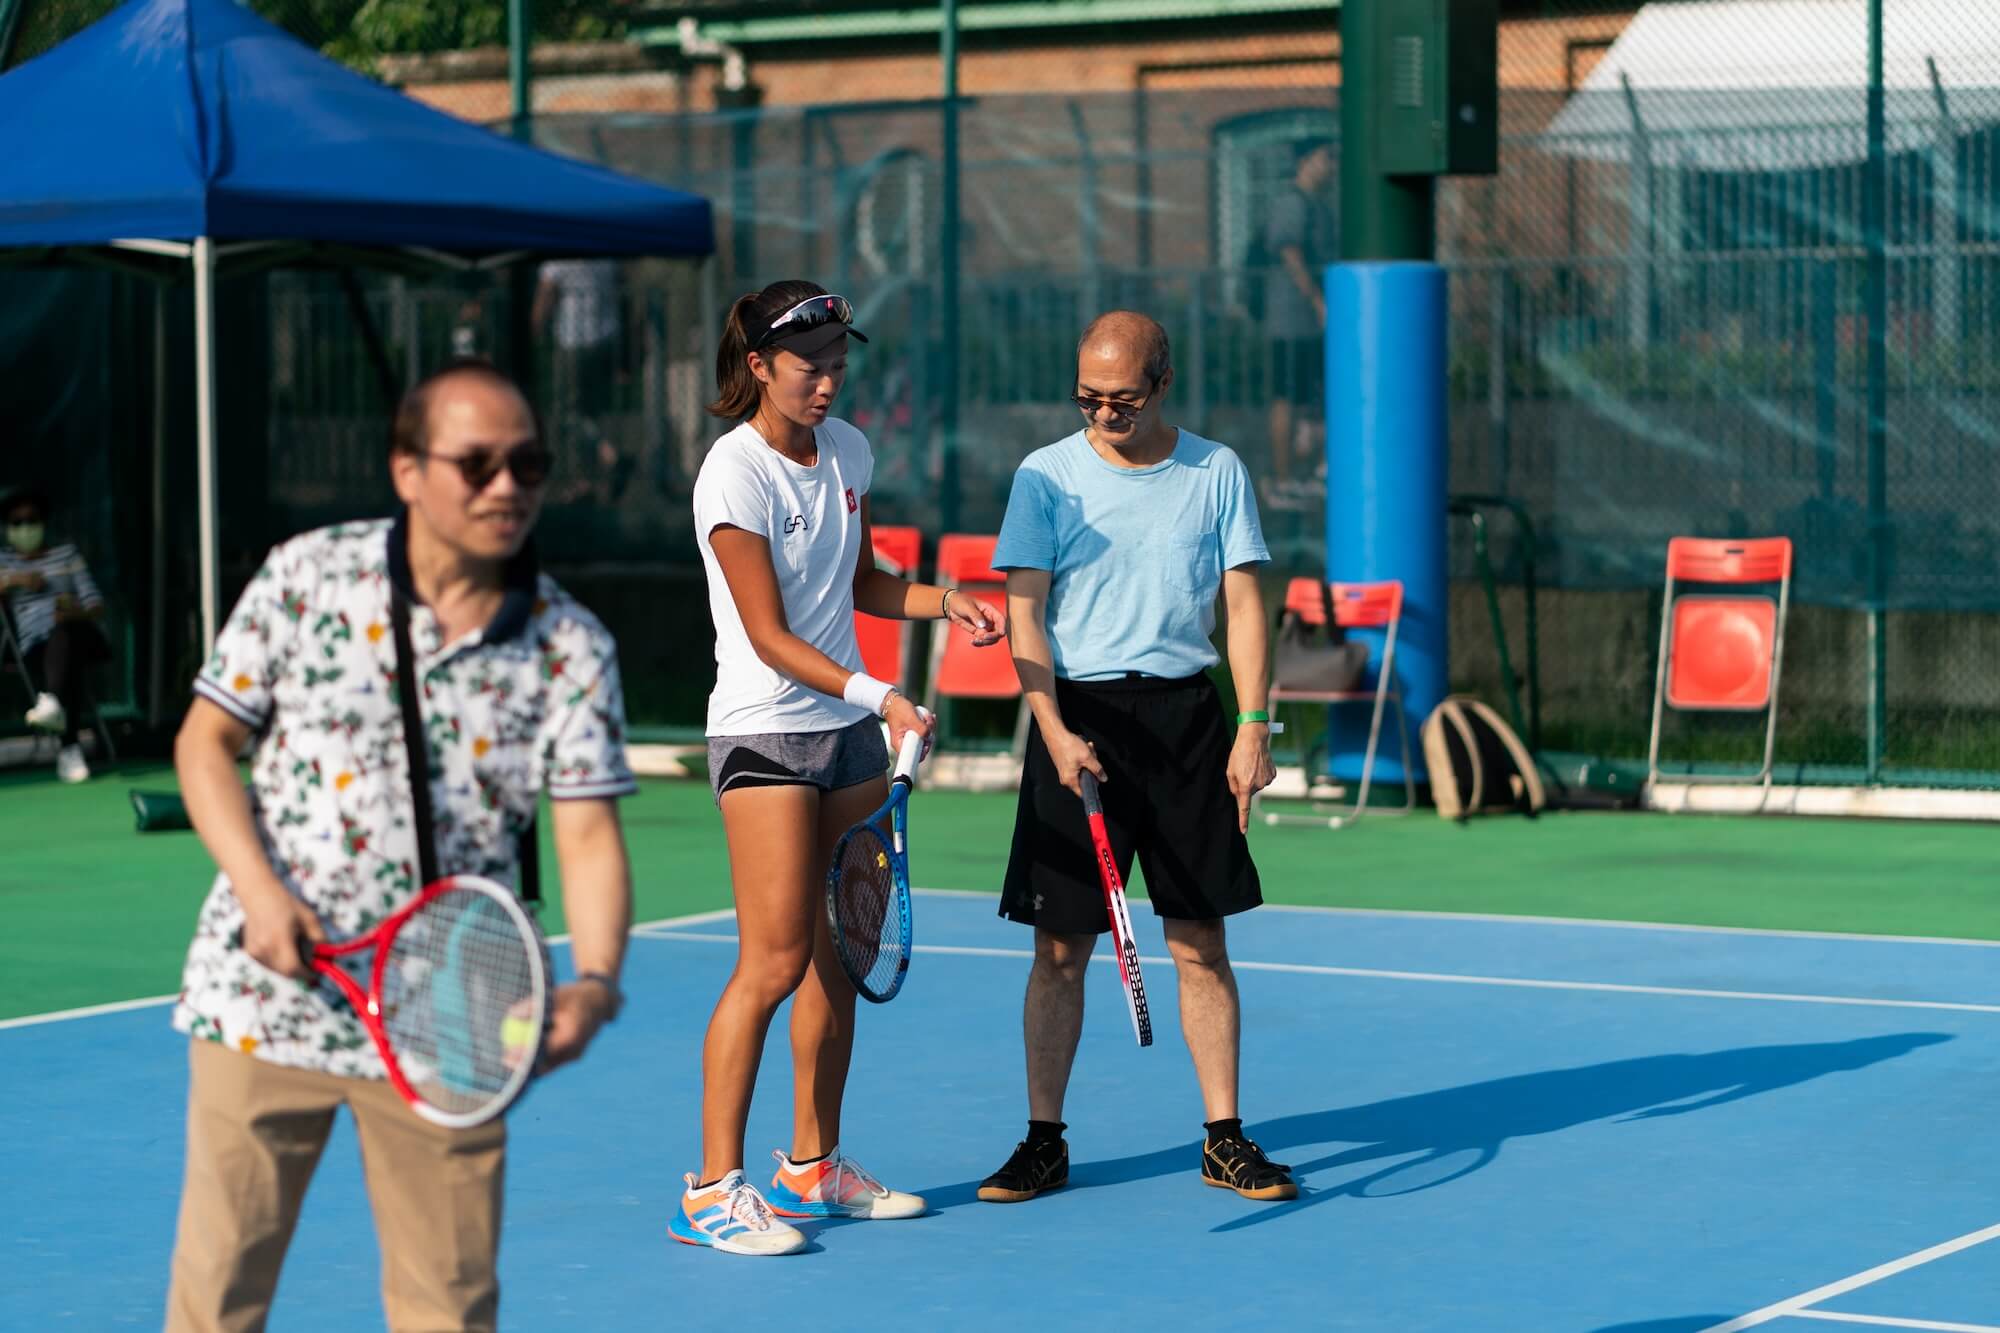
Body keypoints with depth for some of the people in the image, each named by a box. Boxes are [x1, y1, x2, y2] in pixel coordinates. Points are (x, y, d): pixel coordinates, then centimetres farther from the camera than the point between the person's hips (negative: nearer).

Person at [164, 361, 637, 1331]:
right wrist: (258, 888, -12)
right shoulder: (306, 576, -2)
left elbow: (589, 836, -6)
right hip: (268, 993, 0)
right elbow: (205, 741, 4)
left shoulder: (573, 650, -2)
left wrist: (594, 982, -24)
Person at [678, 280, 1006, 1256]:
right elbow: (769, 636, -18)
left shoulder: (848, 451, 7)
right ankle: (711, 1191, -6)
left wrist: (944, 603, 1)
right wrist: (875, 694, -28)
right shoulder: (736, 474, -15)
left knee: (841, 954, 10)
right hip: (764, 734, -7)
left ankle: (813, 1167, 21)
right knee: (774, 960, -12)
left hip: (849, 730, 7)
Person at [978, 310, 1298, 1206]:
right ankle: (1043, 1141, 11)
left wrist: (1253, 727, -5)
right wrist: (1055, 730, -16)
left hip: (1185, 717, 1)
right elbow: (1024, 612, -3)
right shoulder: (1047, 477, 1)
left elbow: (1242, 603, 5)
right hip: (1077, 720, -1)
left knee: (1202, 944, 3)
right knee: (1060, 949, 1)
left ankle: (1225, 1140, 11)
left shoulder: (1216, 474, 5)